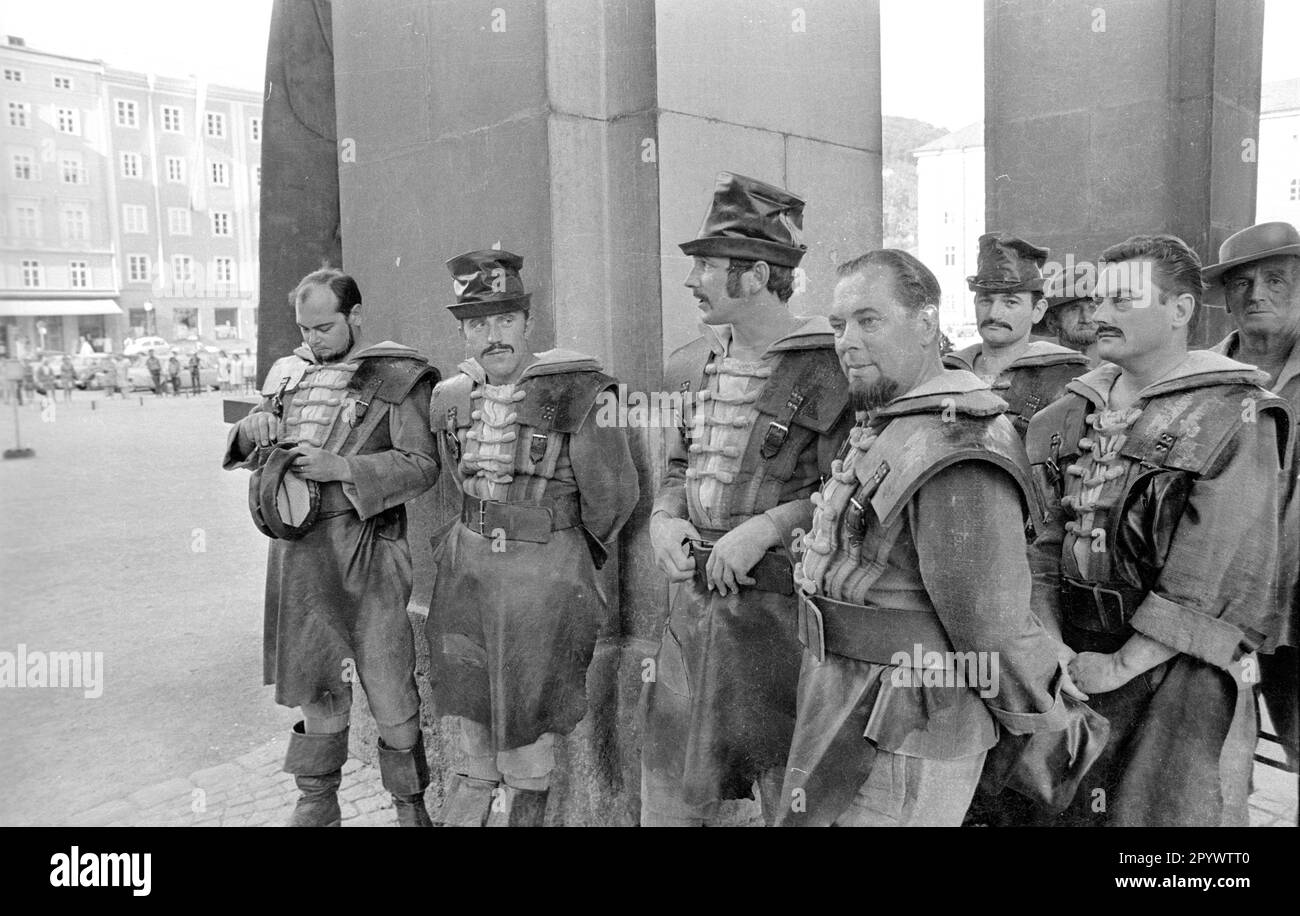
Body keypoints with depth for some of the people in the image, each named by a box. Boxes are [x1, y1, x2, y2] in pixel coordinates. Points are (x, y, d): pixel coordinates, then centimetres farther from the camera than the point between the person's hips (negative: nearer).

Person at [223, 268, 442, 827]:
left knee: (388, 680, 2)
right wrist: (256, 430, -6)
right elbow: (258, 421, 18)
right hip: (297, 547, 5)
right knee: (314, 677, 15)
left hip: (366, 549, -5)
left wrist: (339, 467, -20)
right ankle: (317, 802, 30)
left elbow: (422, 465, -10)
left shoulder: (397, 378, -5)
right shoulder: (289, 371, 12)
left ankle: (409, 802, 20)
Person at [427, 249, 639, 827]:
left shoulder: (579, 392, -15)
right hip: (466, 559, 5)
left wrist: (581, 564, 6)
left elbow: (611, 495, -6)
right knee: (466, 692, 18)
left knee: (530, 708, 8)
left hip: (546, 568, -5)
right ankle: (477, 785, 42)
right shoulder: (450, 397, 3)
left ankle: (523, 805, 33)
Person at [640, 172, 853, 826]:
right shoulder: (704, 362, 11)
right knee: (665, 796, 17)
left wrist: (767, 526, -21)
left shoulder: (826, 366, -12)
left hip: (775, 607, -6)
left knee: (790, 796, 12)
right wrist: (664, 518, 1)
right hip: (690, 601, 7)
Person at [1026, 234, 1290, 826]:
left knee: (1161, 811, 6)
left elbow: (1216, 582, -15)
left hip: (1174, 675, -5)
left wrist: (1121, 665, -16)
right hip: (1071, 666, 5)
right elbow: (1043, 543, 4)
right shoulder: (1069, 415, 7)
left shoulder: (1236, 418, -9)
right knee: (1061, 808, 15)